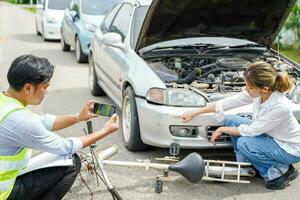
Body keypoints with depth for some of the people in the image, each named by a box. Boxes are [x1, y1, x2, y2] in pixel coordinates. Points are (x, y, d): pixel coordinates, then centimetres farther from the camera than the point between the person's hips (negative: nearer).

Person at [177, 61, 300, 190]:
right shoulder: (257, 93, -16)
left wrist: (222, 129, -13)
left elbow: (251, 130, -26)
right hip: (268, 134, 7)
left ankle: (280, 171, -5)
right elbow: (228, 103, -8)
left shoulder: (280, 106, -36)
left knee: (244, 143, -26)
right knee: (231, 120, -6)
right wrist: (194, 113, -6)